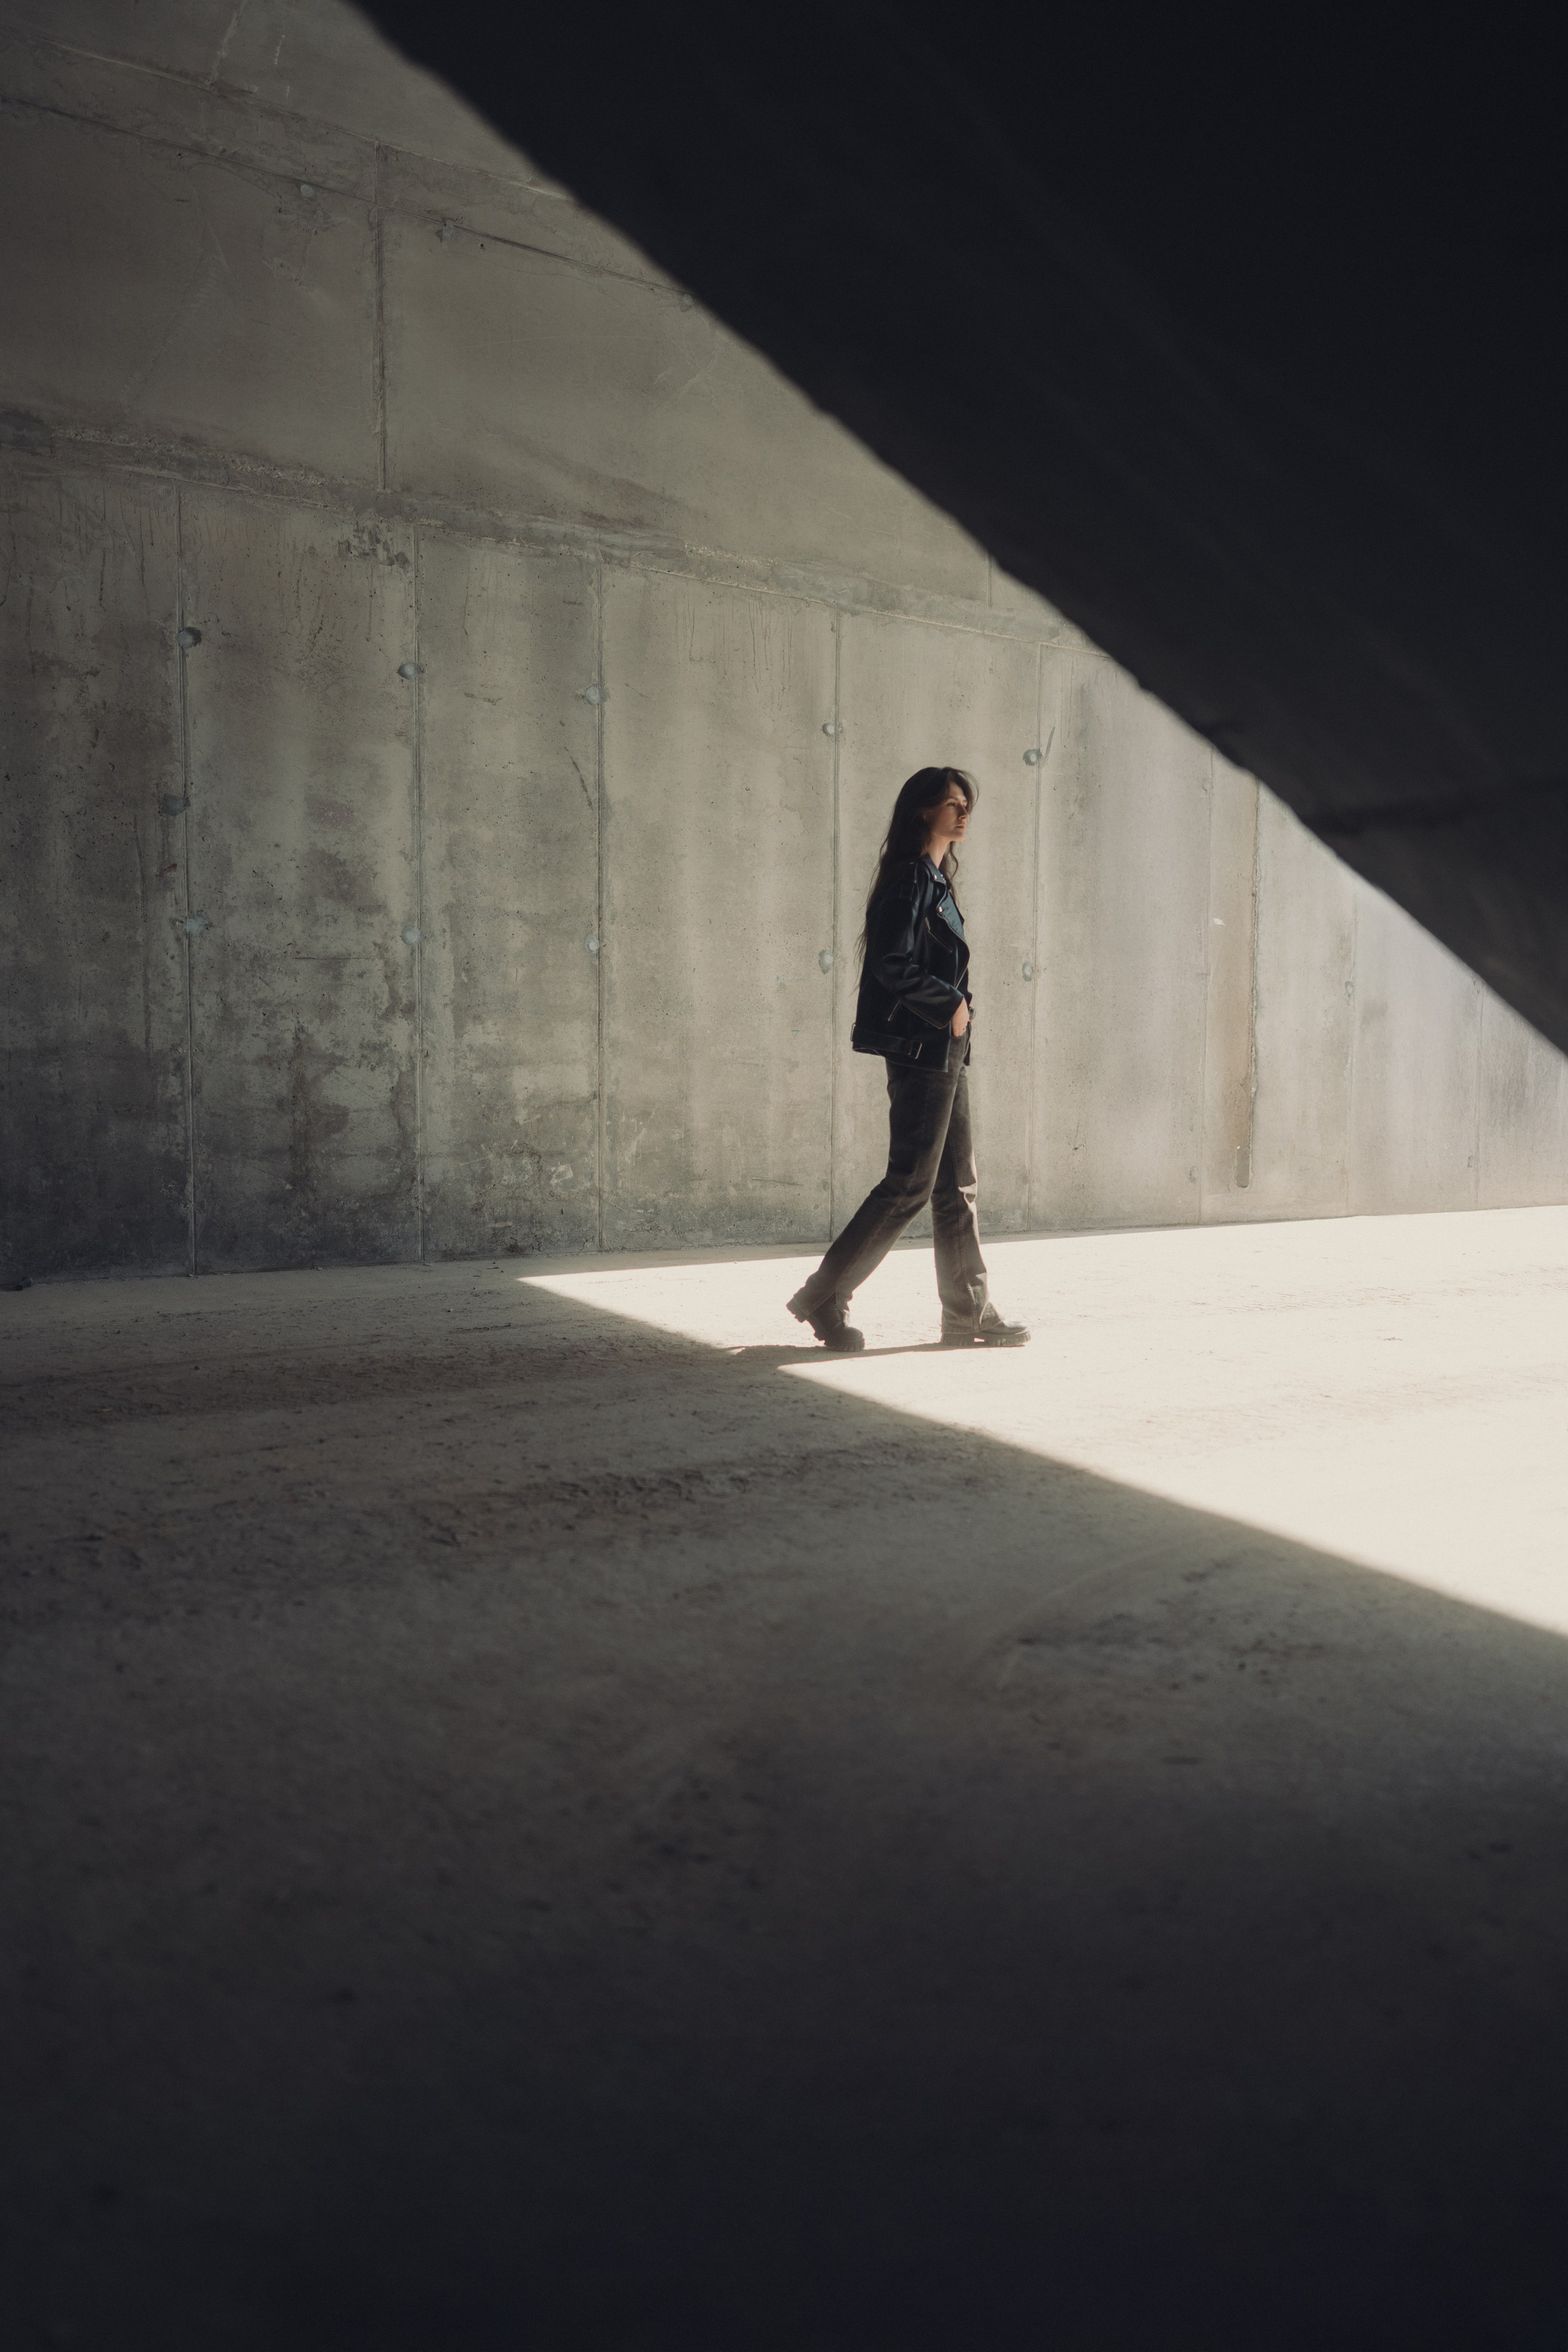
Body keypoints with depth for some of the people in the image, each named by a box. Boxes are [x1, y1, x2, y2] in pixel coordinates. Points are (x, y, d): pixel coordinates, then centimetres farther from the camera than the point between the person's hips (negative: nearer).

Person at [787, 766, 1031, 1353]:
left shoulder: (936, 880, 18)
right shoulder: (911, 877, -11)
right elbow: (893, 966, -21)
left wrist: (955, 1009, 9)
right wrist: (951, 1004, -14)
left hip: (945, 1051, 10)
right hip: (921, 1049, -10)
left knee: (957, 1184, 11)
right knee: (910, 1183, -7)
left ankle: (969, 1315, 17)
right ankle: (823, 1298, 2)